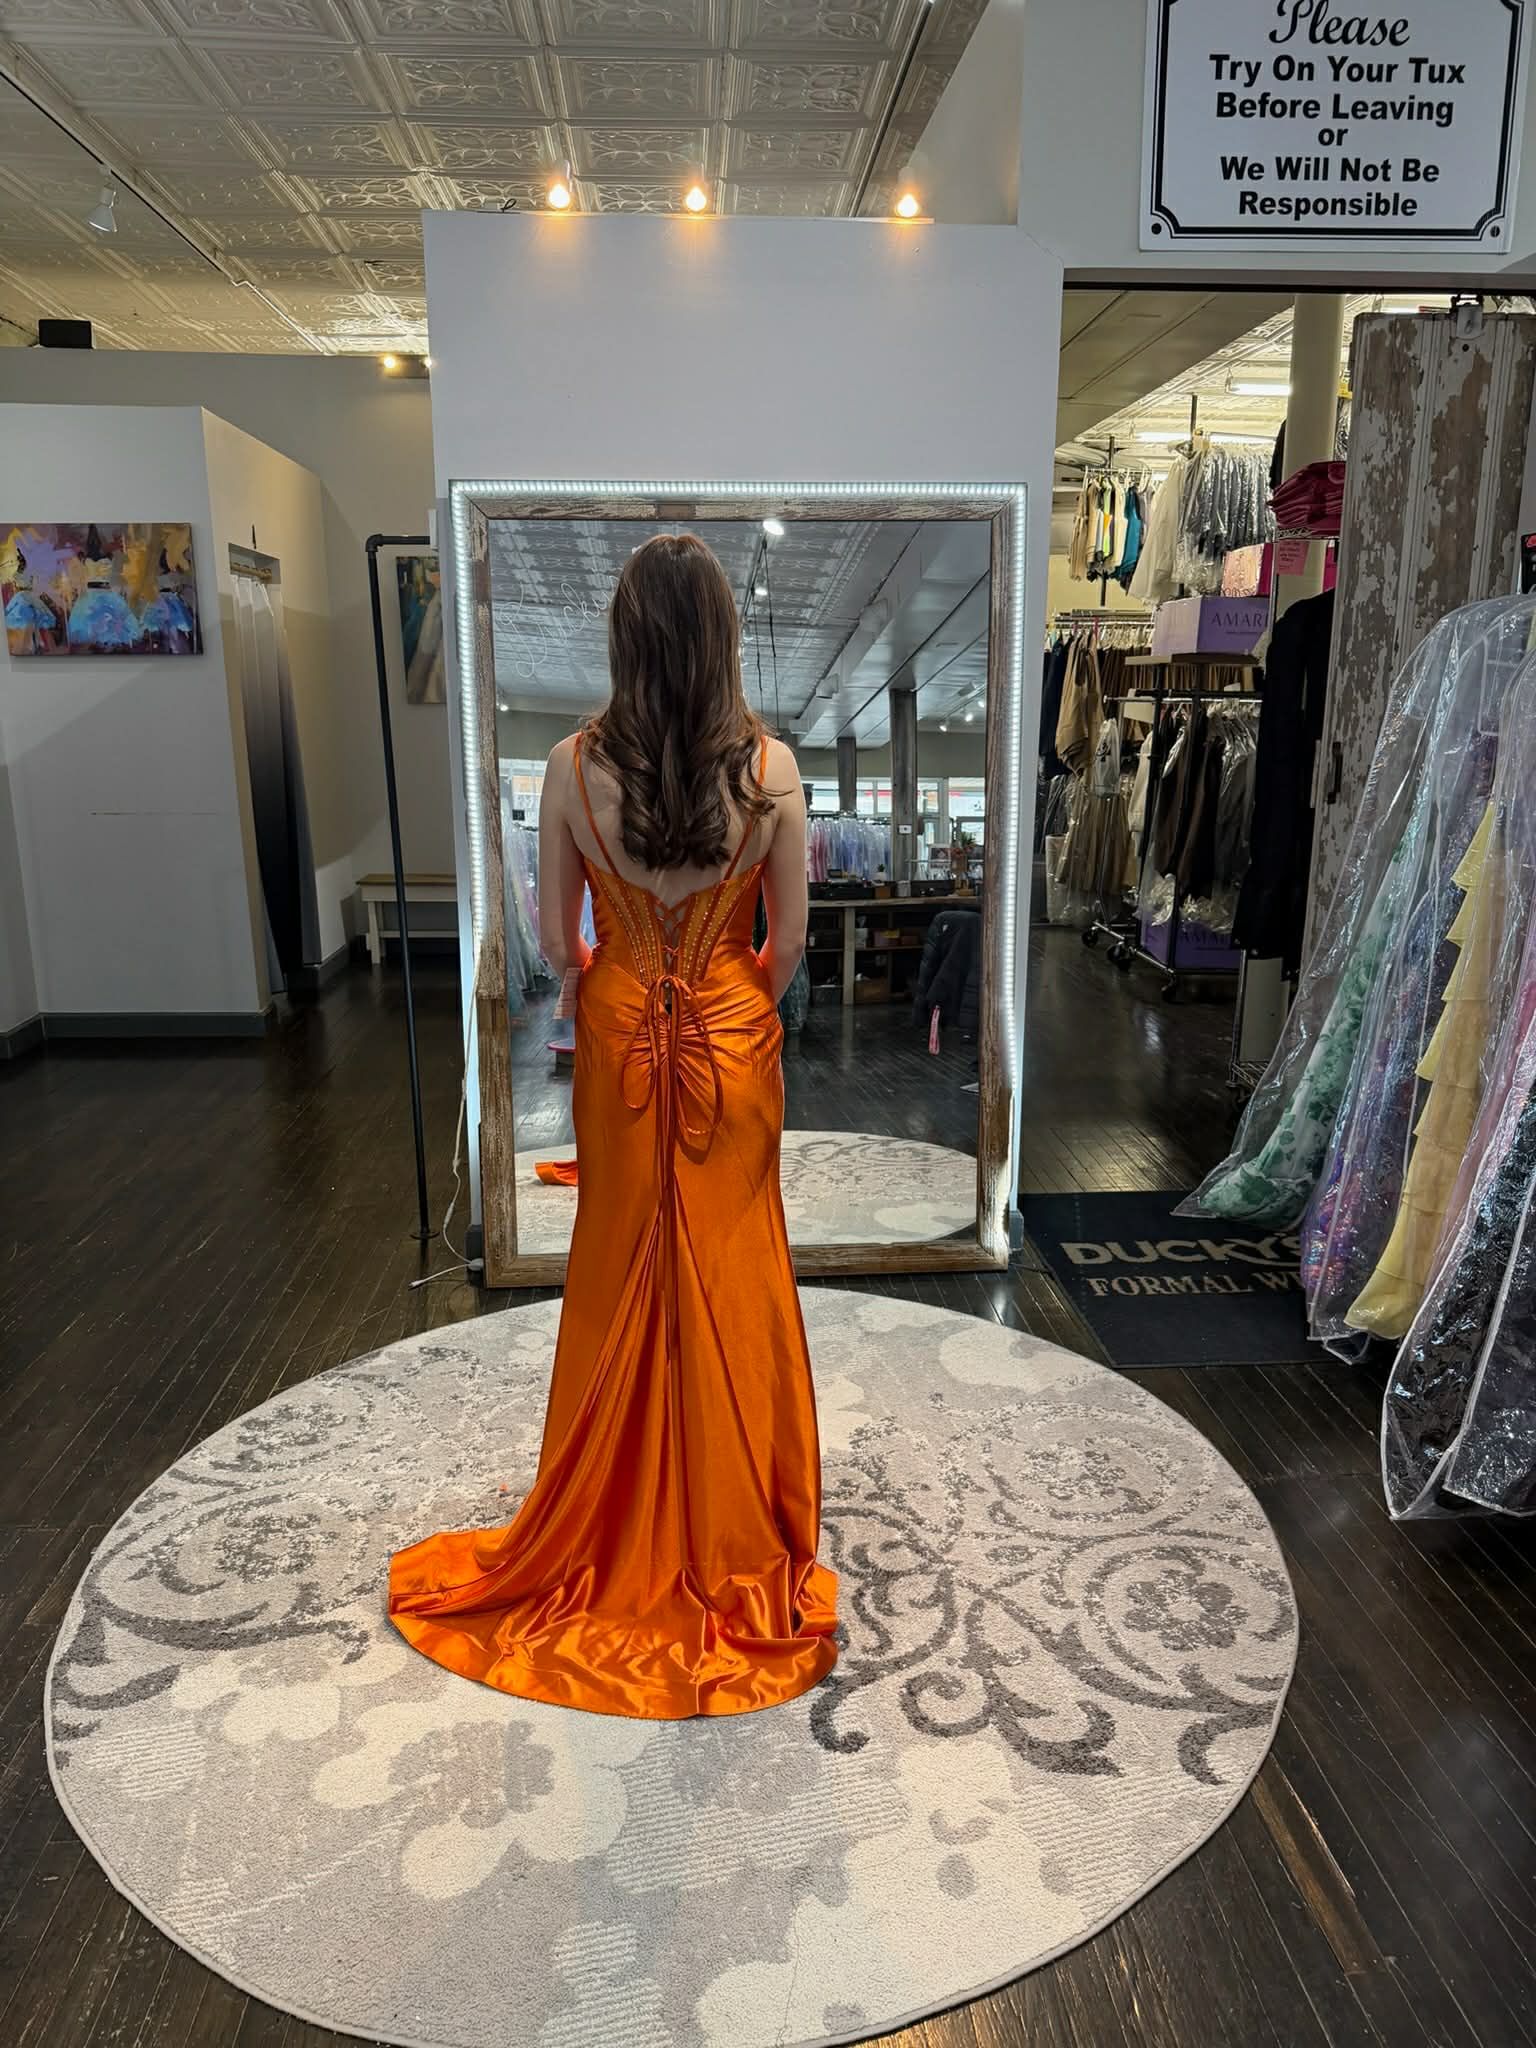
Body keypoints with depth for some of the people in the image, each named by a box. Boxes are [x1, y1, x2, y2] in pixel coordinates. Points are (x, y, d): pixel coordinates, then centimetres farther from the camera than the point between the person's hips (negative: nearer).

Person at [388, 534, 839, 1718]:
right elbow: (790, 939, -6)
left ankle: (621, 1540, 33)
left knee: (624, 1280, 16)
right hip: (734, 1042, 0)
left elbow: (557, 938, -4)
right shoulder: (769, 766, -13)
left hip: (620, 1042, 1)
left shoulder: (575, 769, -11)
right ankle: (739, 1529, 30)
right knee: (735, 1279, 13)